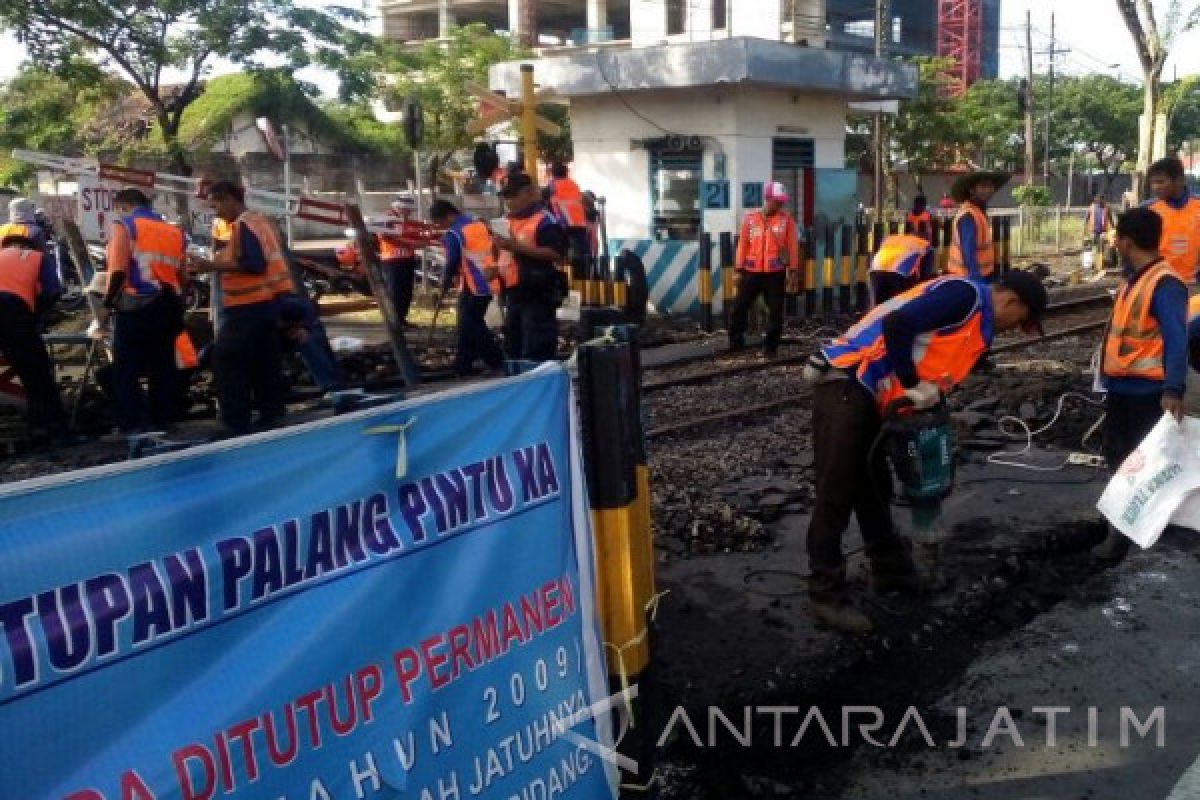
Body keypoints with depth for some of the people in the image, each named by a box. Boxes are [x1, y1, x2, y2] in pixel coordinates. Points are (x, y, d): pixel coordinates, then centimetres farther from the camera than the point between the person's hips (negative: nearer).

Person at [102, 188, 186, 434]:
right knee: (163, 366, 14)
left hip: (136, 305, -6)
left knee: (127, 368, 0)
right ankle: (164, 420, 18)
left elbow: (118, 270, -14)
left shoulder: (124, 226, -3)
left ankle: (132, 424, -5)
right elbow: (181, 272, 13)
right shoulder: (174, 231, 15)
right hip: (168, 305, 6)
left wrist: (109, 298, -1)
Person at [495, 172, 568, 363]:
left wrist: (518, 247, -23)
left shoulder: (546, 221, -10)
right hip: (514, 293, 9)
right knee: (512, 350, 16)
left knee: (536, 355, -10)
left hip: (538, 295, -9)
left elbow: (556, 254, -21)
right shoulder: (509, 221, 18)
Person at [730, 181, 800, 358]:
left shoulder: (786, 220, 0)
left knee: (775, 311, 2)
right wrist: (740, 270, 5)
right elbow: (743, 245, 6)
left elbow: (792, 246, 2)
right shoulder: (750, 219, 3)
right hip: (752, 272, 1)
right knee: (740, 307, 5)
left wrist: (792, 270, -1)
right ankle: (735, 341, 20)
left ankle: (771, 346, 13)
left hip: (776, 273, -1)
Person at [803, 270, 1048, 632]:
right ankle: (826, 594, 3)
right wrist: (913, 385, -14)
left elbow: (937, 374, 22)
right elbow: (897, 323, -22)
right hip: (845, 381, -10)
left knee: (874, 487, 20)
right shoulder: (966, 294, -9)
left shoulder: (978, 325, 21)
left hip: (870, 395, 10)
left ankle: (891, 571, 35)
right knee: (836, 492, -4)